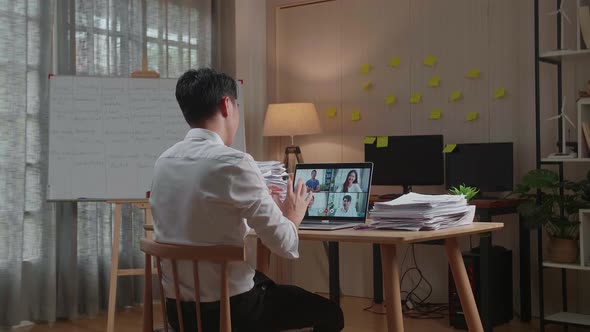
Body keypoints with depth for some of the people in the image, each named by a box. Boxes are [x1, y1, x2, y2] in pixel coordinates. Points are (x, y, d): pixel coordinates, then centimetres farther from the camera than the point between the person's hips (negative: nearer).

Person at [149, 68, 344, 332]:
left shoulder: (163, 162, 2)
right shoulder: (233, 163, -20)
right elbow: (285, 245, -15)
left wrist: (263, 203, 20)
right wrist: (293, 216, 7)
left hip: (177, 307, 7)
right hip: (228, 309, -7)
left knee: (267, 283, 34)